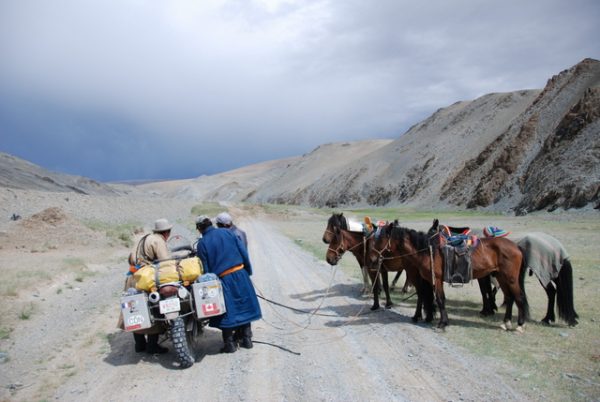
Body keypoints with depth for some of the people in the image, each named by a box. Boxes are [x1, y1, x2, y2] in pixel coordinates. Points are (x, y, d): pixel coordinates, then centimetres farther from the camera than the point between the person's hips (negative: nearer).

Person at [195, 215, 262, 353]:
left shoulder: (202, 243, -4)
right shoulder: (227, 232, 2)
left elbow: (205, 269, -2)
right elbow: (244, 252, 1)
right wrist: (248, 271, 10)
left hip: (223, 279, -3)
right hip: (240, 274, 3)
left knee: (227, 311, 8)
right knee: (244, 306, 14)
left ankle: (229, 344, 15)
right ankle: (246, 339, 22)